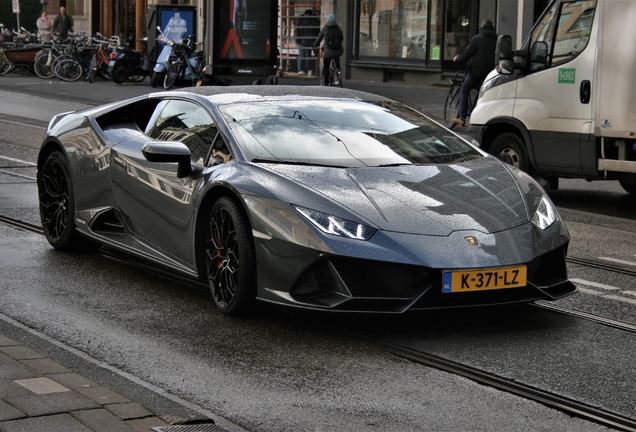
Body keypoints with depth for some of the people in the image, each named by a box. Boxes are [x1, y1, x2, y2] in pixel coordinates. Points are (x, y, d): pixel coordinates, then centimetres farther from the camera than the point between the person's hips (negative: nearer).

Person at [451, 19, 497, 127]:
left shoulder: (477, 39, -6)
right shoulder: (496, 40, 10)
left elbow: (466, 55, -3)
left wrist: (457, 59, 17)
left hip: (477, 71, -5)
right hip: (491, 73, 5)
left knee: (464, 91, 10)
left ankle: (462, 118, 4)